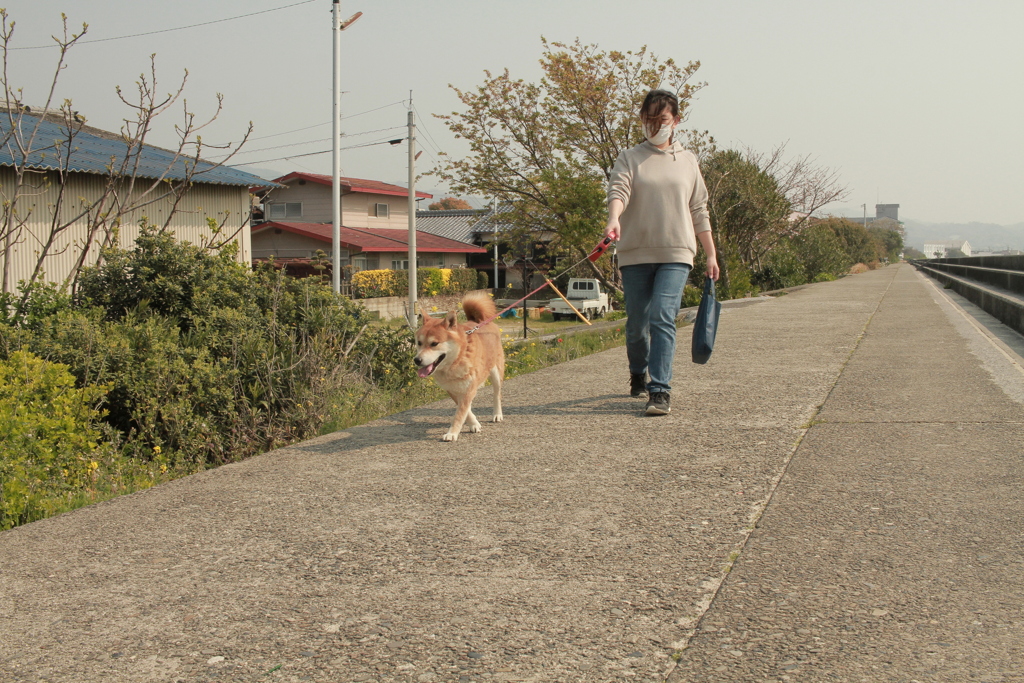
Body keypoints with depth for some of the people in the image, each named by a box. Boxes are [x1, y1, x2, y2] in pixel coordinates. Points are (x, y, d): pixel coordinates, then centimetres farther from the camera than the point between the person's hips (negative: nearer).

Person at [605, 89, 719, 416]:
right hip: (635, 253, 0)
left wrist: (711, 254, 13)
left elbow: (698, 211, 15)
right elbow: (618, 189, -13)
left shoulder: (687, 161, 13)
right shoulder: (630, 159, 7)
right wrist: (614, 219, -34)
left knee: (662, 318, -16)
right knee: (636, 323, 8)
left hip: (675, 254, 0)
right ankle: (638, 375, 35)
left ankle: (660, 391, -16)